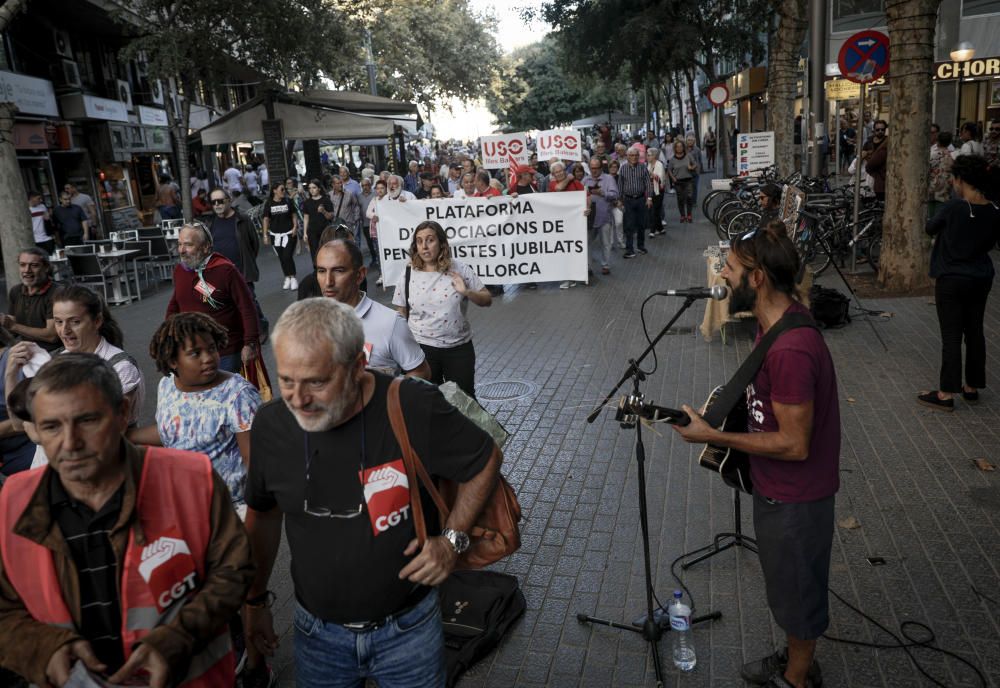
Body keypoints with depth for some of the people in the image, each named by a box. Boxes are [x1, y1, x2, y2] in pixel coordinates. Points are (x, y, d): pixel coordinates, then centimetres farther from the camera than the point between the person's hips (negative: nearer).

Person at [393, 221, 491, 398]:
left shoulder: (460, 270, -6)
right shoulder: (408, 276, -3)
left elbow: (487, 300, -1)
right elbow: (401, 315, 5)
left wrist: (467, 292, -19)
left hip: (459, 348, 0)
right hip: (422, 348, 1)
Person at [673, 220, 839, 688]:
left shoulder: (790, 349, -33)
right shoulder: (779, 318, -1)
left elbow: (793, 445, -27)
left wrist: (712, 435, -24)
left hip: (794, 498, -9)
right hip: (776, 487, 9)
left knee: (796, 590, 15)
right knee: (786, 584, 27)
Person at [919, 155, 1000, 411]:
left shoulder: (953, 208, -18)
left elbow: (930, 228, -1)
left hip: (951, 280, -6)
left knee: (951, 336, -2)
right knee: (975, 332, 15)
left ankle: (946, 393, 2)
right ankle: (972, 387, 26)